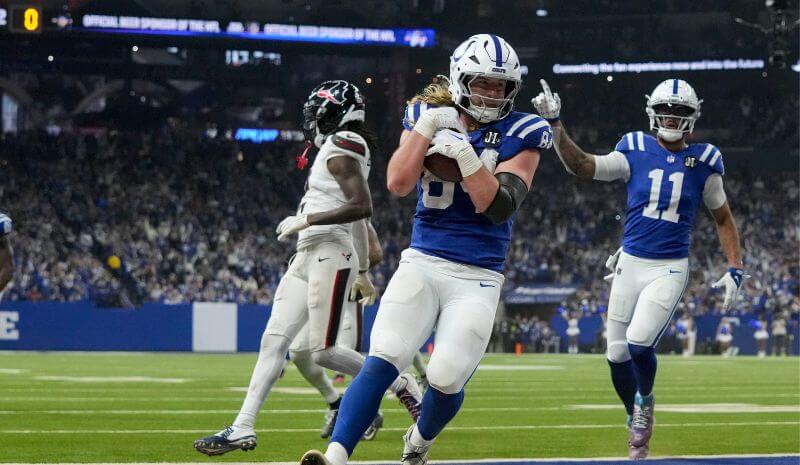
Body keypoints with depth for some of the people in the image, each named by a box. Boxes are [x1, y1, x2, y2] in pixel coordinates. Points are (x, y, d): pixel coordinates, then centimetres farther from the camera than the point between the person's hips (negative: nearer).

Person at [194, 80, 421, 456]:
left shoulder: (340, 150, -10)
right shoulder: (344, 151, 19)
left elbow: (361, 207, -21)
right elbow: (356, 216, 26)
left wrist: (305, 221, -18)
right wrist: (362, 272, 33)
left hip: (330, 255, -10)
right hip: (307, 258, 10)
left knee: (323, 351, -10)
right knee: (274, 341, 3)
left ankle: (401, 385, 7)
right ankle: (242, 428, 0)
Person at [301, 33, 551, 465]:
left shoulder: (519, 135, -1)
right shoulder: (428, 116, 5)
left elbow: (498, 207, -12)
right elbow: (398, 183, -8)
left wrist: (465, 154, -21)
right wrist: (427, 127, -16)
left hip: (477, 278, -1)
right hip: (423, 262, 1)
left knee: (447, 379, -10)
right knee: (383, 361, -17)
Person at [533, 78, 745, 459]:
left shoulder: (703, 163, 0)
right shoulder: (636, 153, 0)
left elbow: (723, 218, 11)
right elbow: (580, 165, -8)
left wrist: (735, 269, 3)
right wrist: (555, 125, -21)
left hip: (670, 269, -2)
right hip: (629, 265, 2)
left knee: (639, 343, -21)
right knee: (617, 355, 4)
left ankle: (645, 399, 11)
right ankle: (637, 423, 28)